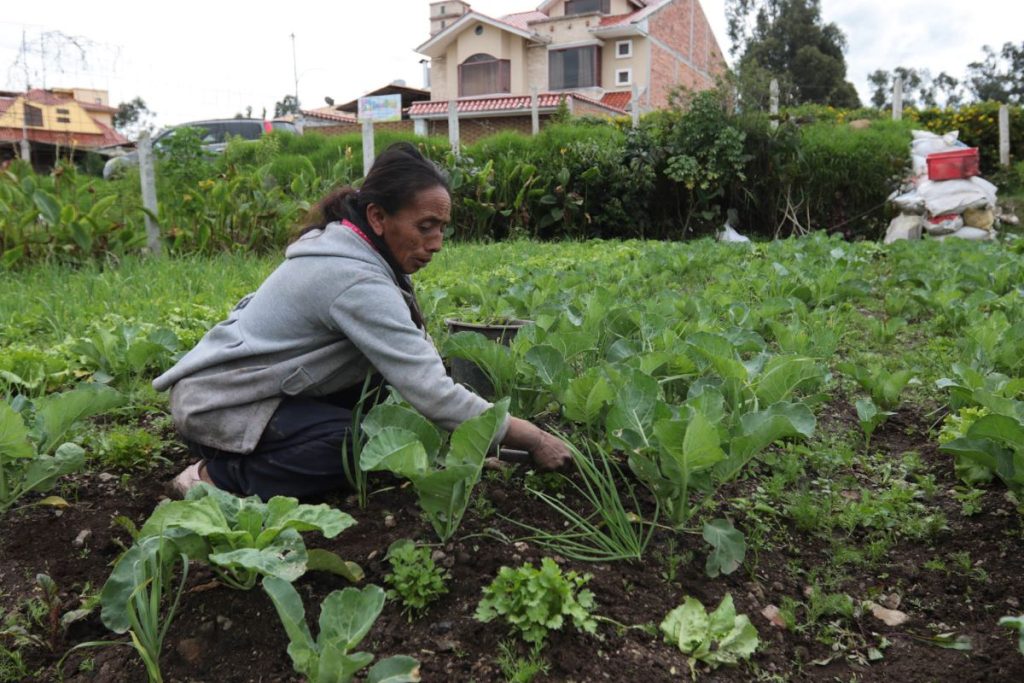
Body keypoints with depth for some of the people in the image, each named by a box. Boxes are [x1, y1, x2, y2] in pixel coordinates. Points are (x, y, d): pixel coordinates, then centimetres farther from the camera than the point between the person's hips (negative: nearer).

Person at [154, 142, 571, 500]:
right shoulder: (356, 282, -28)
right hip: (216, 407, -9)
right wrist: (532, 439, -23)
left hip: (236, 379, 9)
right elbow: (432, 394, -31)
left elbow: (419, 355, 3)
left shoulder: (344, 247, 0)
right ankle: (219, 476, -9)